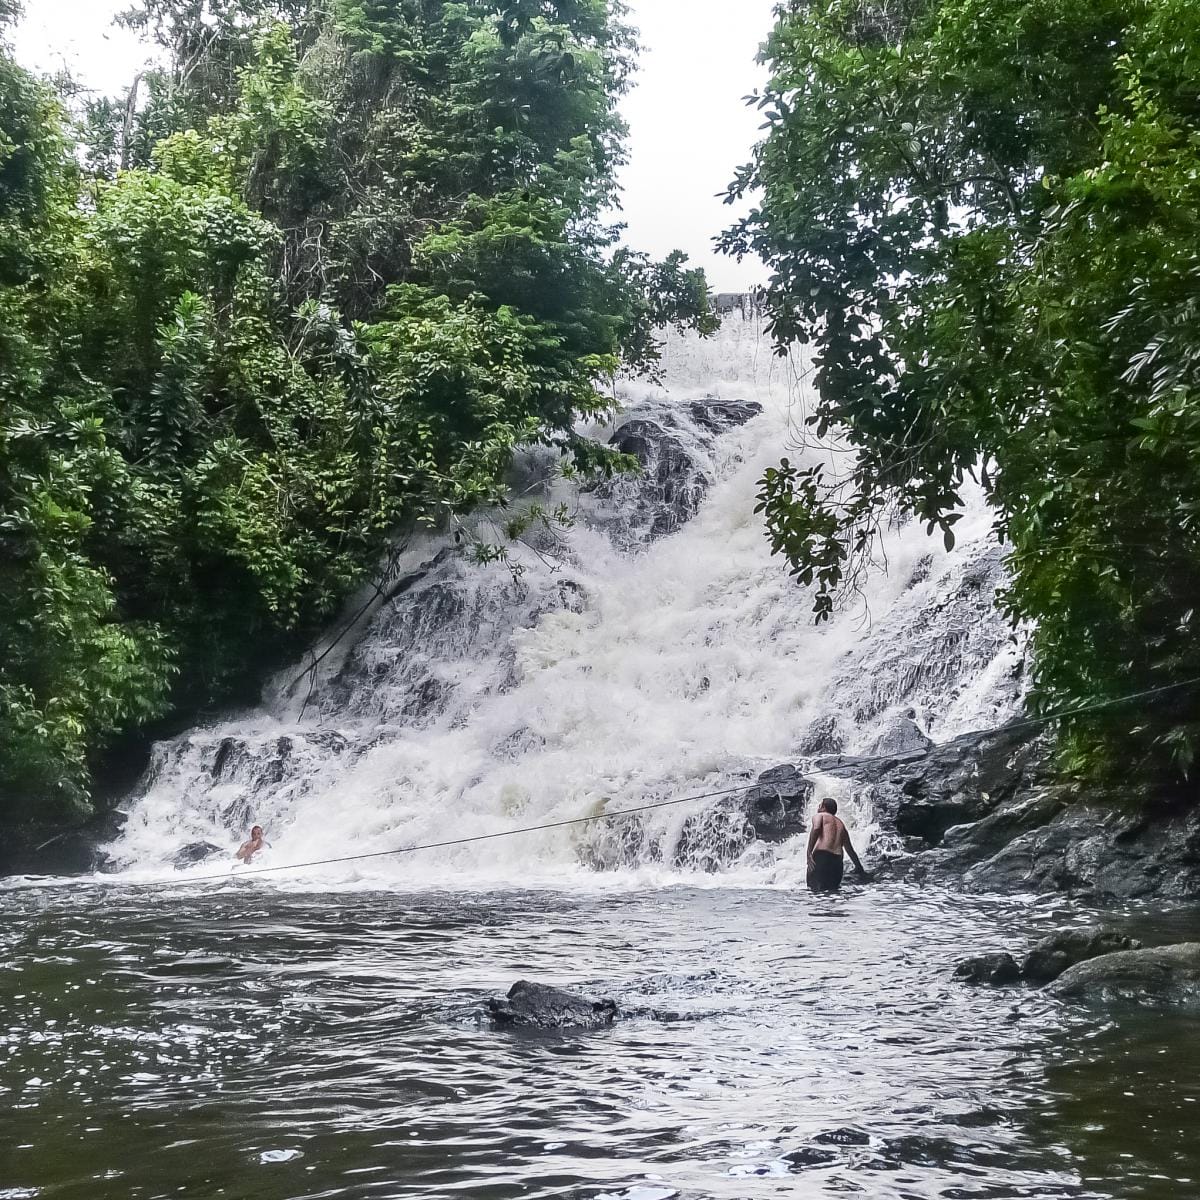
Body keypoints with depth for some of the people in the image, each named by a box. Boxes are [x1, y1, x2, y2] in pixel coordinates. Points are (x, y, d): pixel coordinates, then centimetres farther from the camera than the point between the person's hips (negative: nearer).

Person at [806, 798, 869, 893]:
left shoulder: (819, 816, 13)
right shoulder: (841, 823, 30)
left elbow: (816, 829, -11)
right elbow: (850, 849, 31)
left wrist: (809, 854, -19)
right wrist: (861, 870, 37)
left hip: (821, 856, -6)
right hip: (838, 860, 6)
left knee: (817, 891, -17)